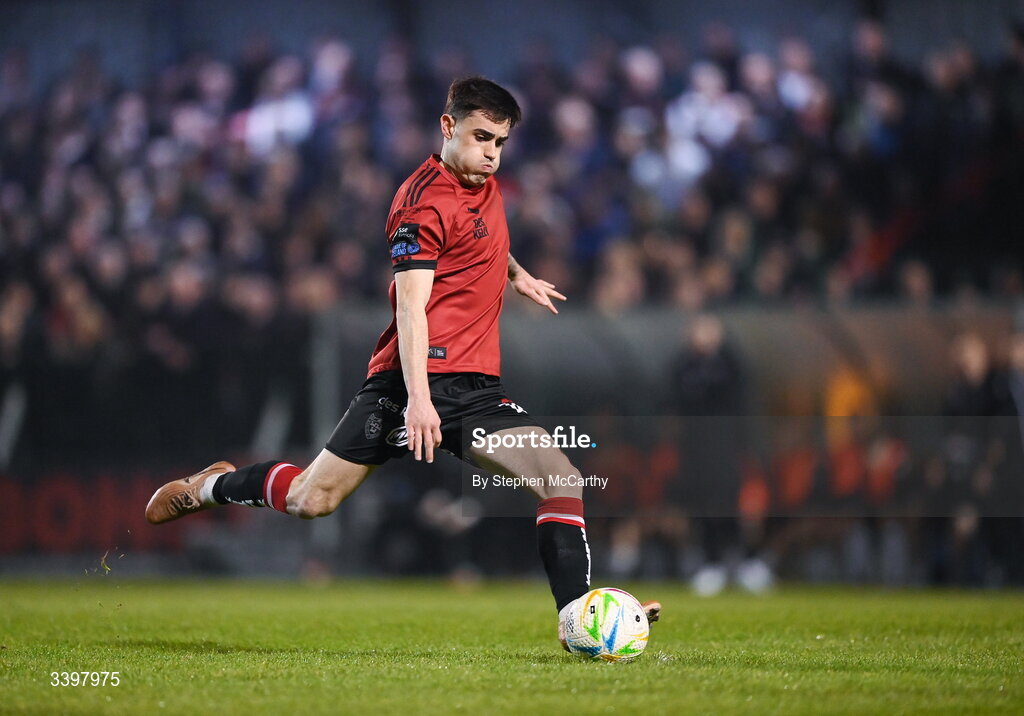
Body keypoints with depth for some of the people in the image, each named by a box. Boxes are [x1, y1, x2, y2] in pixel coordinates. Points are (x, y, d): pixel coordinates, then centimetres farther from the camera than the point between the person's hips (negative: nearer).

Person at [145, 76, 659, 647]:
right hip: (418, 380, -7)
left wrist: (517, 274, 33)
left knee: (562, 479, -13)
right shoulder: (425, 199, -10)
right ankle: (211, 487, 24)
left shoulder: (486, 184, 15)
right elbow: (410, 304, -18)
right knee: (312, 500, -3)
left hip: (478, 386, 7)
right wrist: (418, 397, -26)